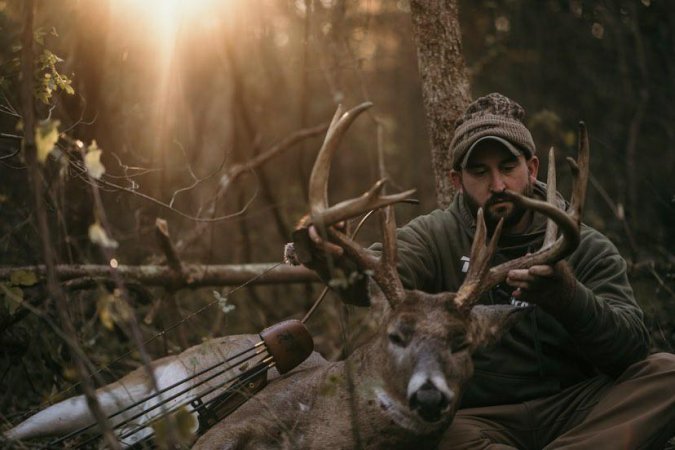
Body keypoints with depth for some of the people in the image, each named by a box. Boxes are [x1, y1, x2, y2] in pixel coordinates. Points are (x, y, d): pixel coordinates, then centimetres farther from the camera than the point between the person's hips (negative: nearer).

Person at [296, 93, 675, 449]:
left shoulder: (587, 248, 4)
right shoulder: (435, 237, 4)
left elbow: (632, 346, -10)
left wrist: (567, 296, -32)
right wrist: (338, 261, -45)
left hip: (574, 414, 1)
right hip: (478, 418, -1)